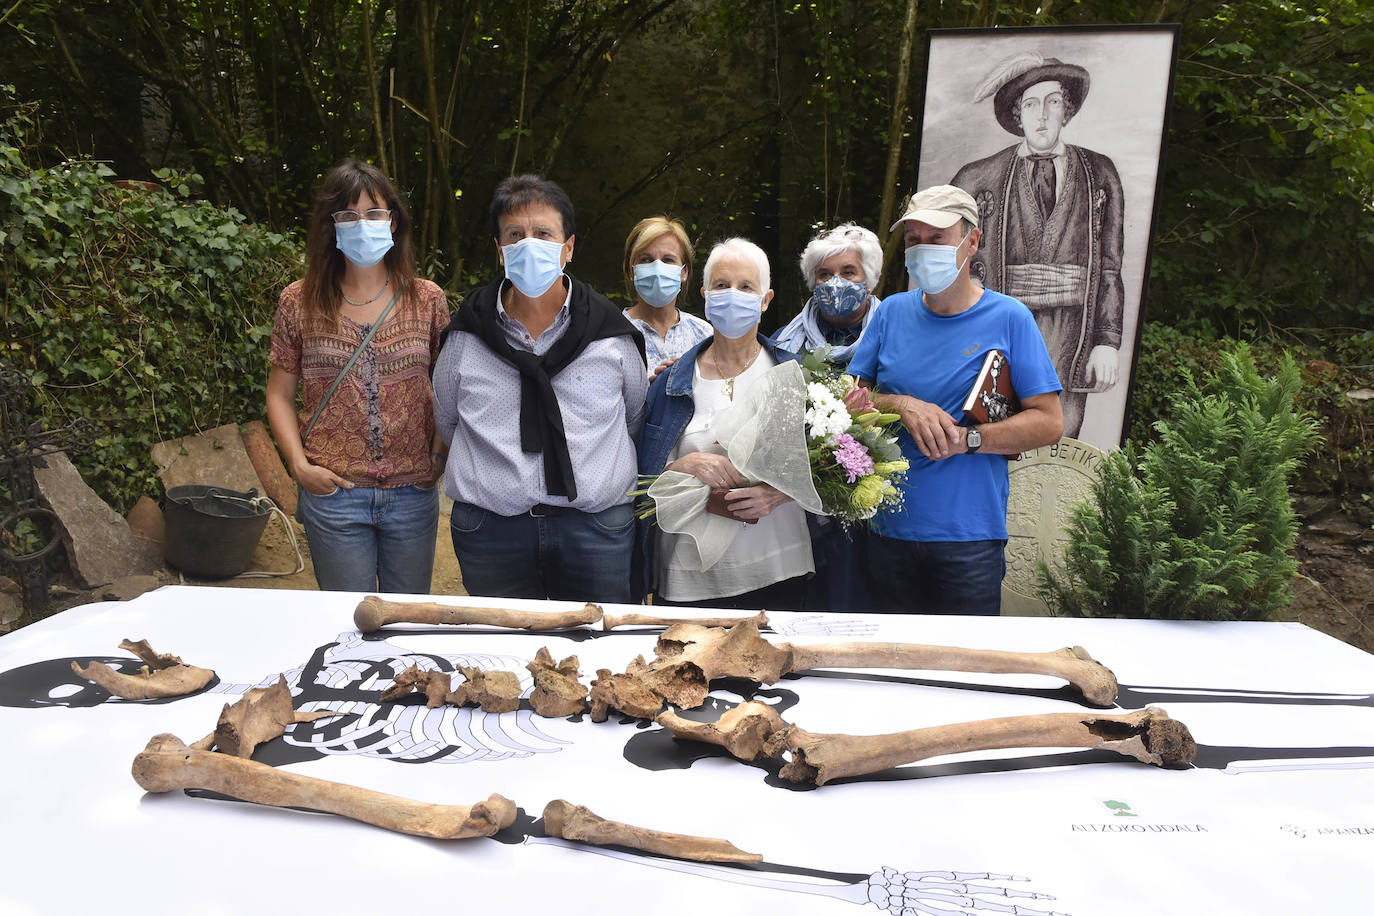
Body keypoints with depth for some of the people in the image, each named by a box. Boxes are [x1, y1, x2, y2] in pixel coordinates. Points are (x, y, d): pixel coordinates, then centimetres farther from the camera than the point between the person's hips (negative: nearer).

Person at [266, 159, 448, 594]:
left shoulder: (427, 300, 2)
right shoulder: (299, 302, 1)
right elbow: (279, 394, 6)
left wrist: (443, 455, -3)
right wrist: (298, 464, -6)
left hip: (413, 493, 1)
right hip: (333, 493, 0)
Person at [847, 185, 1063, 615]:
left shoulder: (1009, 318, -2)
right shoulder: (892, 312, 7)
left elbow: (1048, 422, -5)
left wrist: (965, 439, -17)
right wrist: (902, 406, -14)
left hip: (970, 537, -2)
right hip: (889, 529, 3)